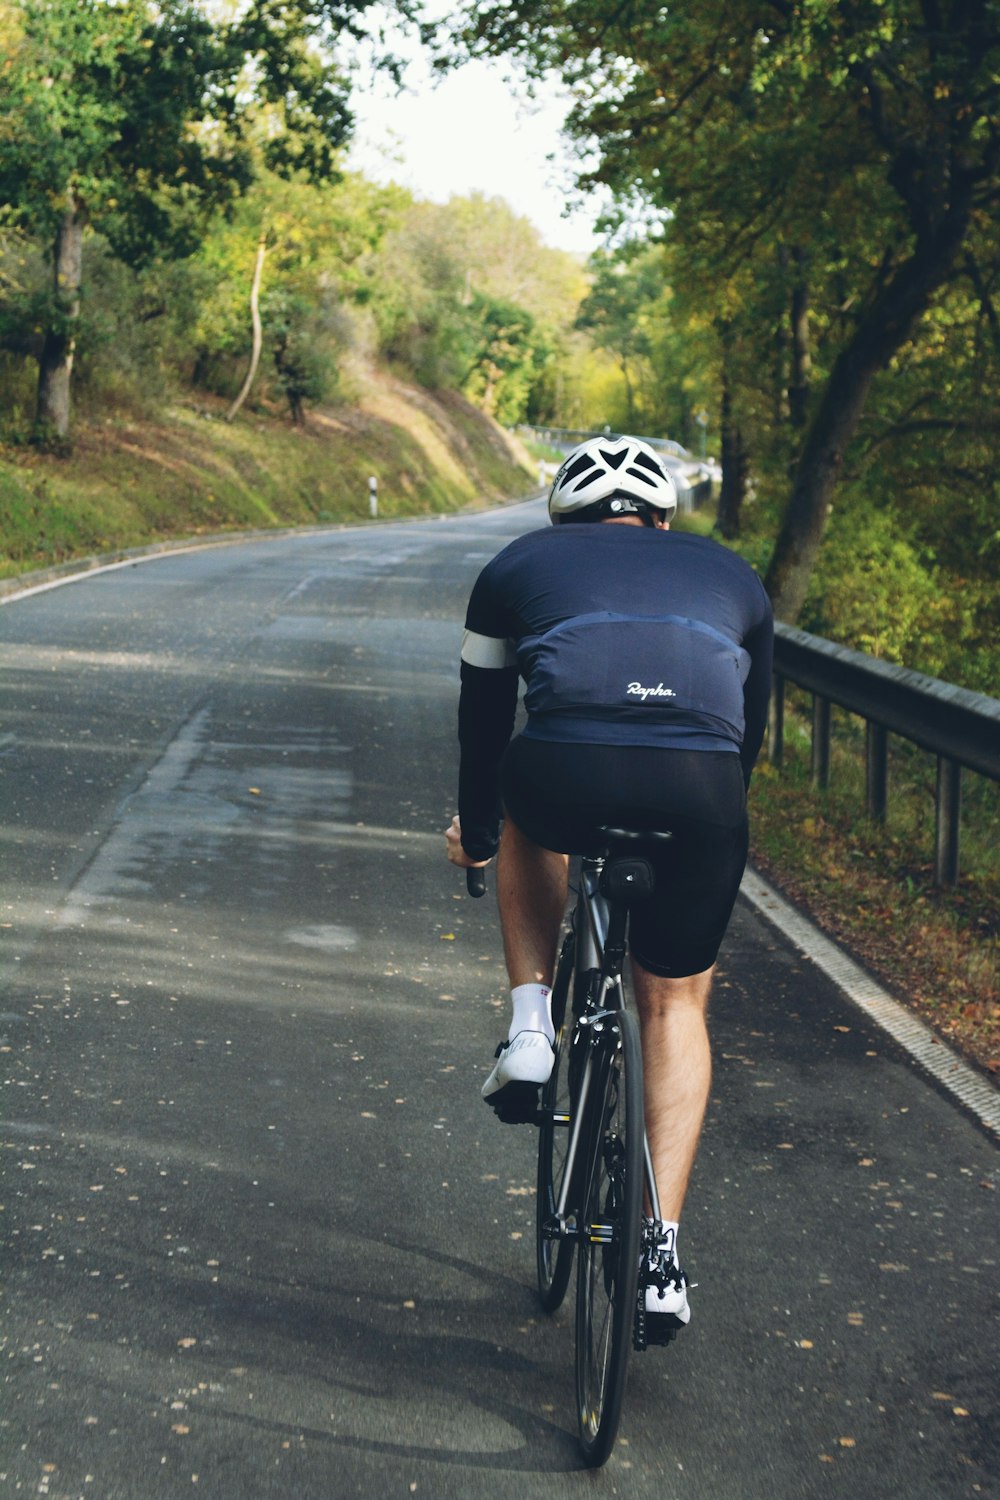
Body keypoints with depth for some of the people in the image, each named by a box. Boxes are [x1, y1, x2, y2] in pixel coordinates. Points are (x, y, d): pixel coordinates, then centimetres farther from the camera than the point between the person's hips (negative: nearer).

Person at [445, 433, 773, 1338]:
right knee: (676, 1004, 23)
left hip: (564, 776, -1)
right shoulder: (731, 575, 32)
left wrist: (476, 831, 50)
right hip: (700, 791, 1)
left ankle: (530, 1029, 25)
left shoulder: (519, 564, 29)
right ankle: (661, 1251, 16)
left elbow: (483, 715, 35)